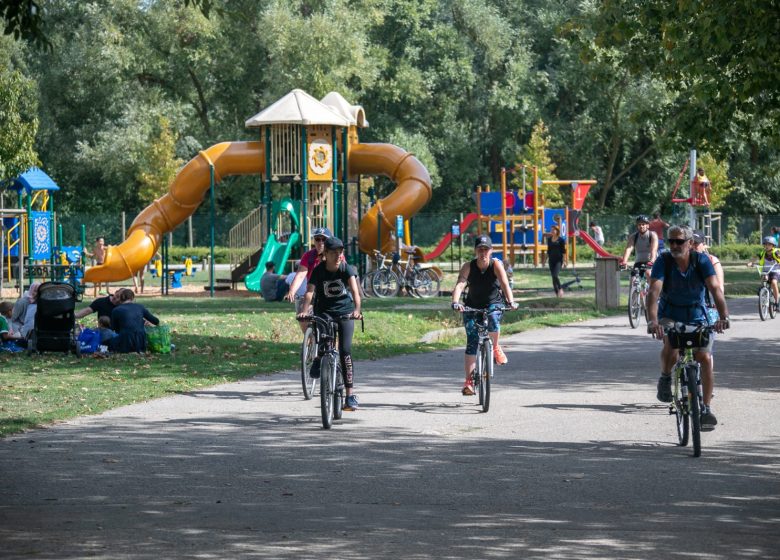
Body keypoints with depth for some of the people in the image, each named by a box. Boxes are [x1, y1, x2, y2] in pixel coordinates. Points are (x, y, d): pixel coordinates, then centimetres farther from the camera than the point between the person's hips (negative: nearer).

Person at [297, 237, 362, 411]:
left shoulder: (347, 269, -10)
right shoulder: (318, 271, -10)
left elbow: (354, 290, -24)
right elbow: (309, 292, -23)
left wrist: (357, 309, -43)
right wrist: (303, 310, -41)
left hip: (345, 312, 0)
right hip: (324, 311, 0)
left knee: (345, 350, -11)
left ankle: (350, 395, -6)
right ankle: (319, 359, -3)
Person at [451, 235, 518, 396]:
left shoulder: (496, 265, -17)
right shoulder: (468, 267, -16)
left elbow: (505, 284, -29)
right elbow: (459, 285, -28)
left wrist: (510, 301, -46)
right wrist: (455, 302, -47)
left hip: (493, 304, -1)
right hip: (472, 306, 1)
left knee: (493, 322, -34)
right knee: (472, 343, -9)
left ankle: (495, 347, -2)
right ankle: (469, 381, -6)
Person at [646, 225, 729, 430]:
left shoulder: (701, 260, -16)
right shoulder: (663, 261, -18)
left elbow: (715, 289, -26)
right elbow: (654, 291, -30)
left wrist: (723, 317, -43)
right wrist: (652, 321, -47)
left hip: (697, 316, 1)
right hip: (670, 315, -1)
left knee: (705, 358, -13)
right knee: (671, 347, -31)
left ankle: (706, 408, -1)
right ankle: (665, 378, -1)